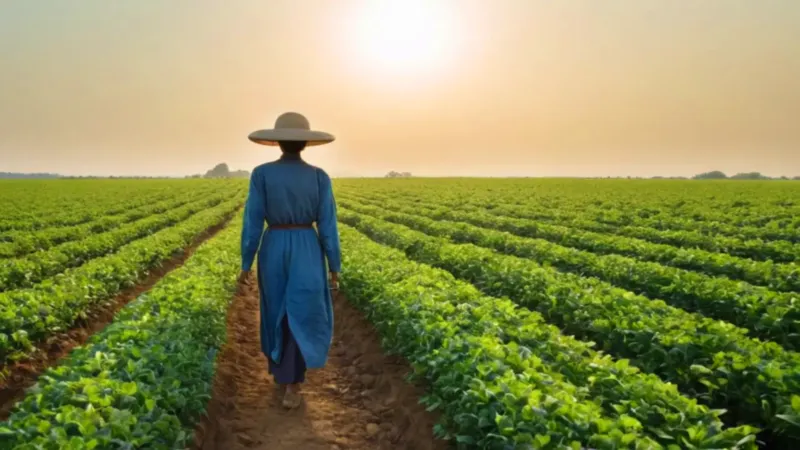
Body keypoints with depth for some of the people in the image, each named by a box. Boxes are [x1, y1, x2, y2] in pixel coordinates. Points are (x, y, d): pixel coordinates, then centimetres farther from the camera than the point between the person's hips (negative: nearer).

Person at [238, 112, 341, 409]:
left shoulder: (261, 174, -7)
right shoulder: (320, 178, -6)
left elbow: (253, 222, -7)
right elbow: (328, 226, -6)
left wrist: (246, 265, 2)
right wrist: (335, 267, 3)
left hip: (273, 251, 1)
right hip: (307, 253, -1)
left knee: (277, 314, 20)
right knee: (302, 319, 8)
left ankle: (281, 373, 34)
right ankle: (291, 387, 3)